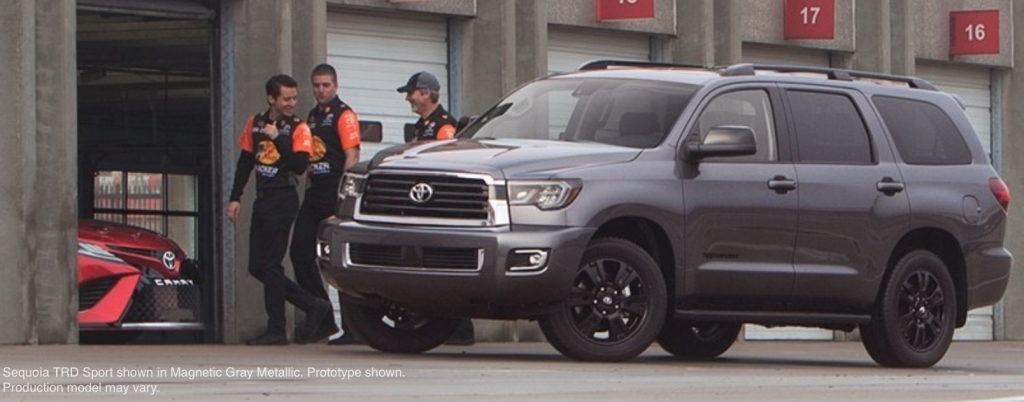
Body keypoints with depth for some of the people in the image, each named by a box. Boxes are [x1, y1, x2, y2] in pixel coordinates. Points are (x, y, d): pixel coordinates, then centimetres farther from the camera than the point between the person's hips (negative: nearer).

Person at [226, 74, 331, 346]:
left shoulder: (298, 129, -5)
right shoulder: (255, 124, 12)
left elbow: (300, 166, -18)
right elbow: (245, 162, 18)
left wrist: (278, 139, -21)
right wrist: (235, 198, 15)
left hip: (283, 200, -7)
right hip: (262, 200, 7)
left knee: (270, 266, -9)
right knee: (257, 267, 7)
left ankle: (276, 331, -2)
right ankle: (313, 307, 15)